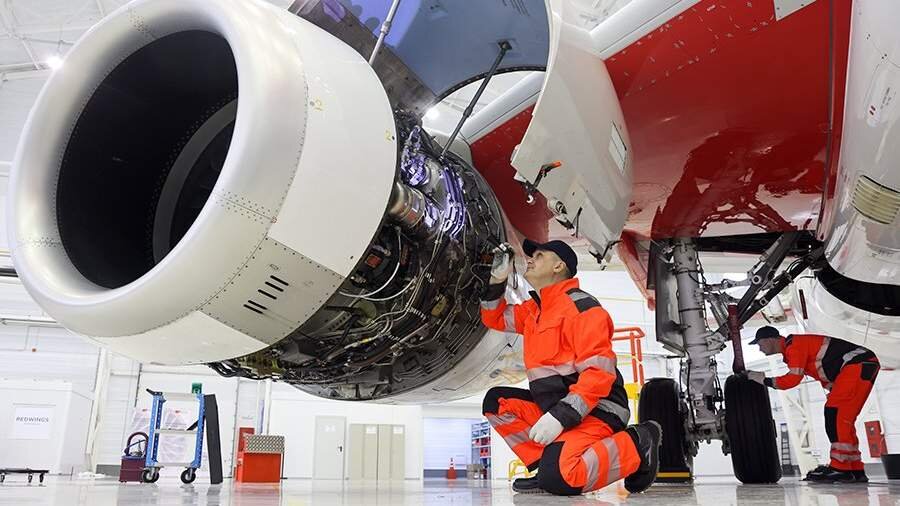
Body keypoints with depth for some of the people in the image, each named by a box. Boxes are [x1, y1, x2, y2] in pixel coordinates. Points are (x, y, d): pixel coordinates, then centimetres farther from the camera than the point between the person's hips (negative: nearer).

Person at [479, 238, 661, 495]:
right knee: (497, 402, 4)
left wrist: (560, 416, -27)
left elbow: (600, 372, -22)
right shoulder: (534, 308, 14)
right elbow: (495, 318, 25)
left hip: (596, 410, -9)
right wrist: (497, 280, 9)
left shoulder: (581, 306, -14)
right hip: (556, 407, 9)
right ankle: (549, 461, -3)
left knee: (558, 478, -28)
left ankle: (635, 444, -6)